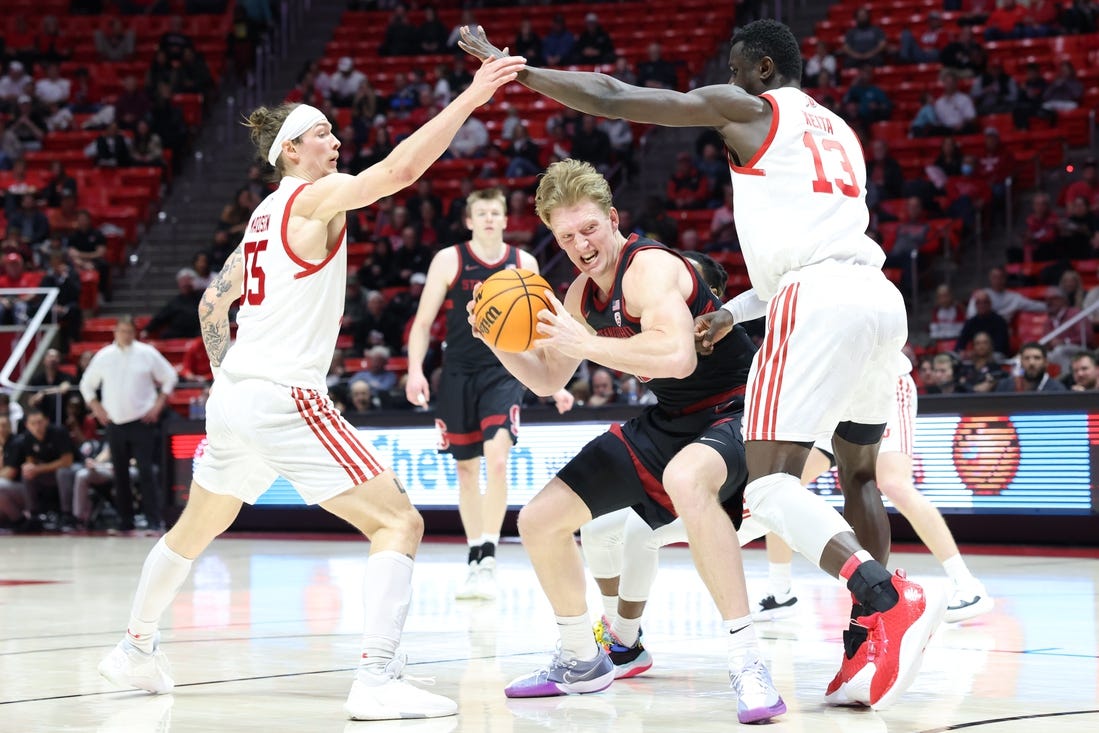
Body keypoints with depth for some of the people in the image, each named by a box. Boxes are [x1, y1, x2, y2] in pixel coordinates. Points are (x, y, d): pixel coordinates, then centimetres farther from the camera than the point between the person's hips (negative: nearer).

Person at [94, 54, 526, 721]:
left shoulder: (267, 215, 18)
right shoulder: (316, 197, -7)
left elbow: (214, 300, 26)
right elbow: (401, 169, -23)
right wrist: (471, 97, -24)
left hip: (233, 398, 9)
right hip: (284, 401, -9)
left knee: (195, 530, 28)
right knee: (399, 522, -10)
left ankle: (136, 648, 43)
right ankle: (377, 679, -22)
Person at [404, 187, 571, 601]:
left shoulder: (524, 264, 5)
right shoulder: (448, 260, 0)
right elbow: (423, 322, 1)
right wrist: (415, 370, -12)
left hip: (504, 373, -1)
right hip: (458, 375, 1)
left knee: (497, 458, -20)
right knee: (466, 468, 8)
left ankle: (488, 559, -17)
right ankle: (474, 558, 21)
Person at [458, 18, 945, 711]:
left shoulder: (750, 108, 8)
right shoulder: (839, 131, 30)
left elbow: (612, 97, 5)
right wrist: (737, 310, 37)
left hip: (818, 304, -8)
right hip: (881, 297, 8)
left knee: (770, 484, -10)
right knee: (858, 475, 20)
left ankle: (893, 600, -31)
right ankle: (873, 648, 13)